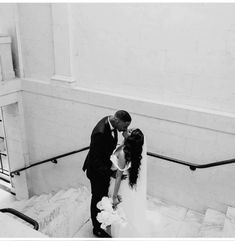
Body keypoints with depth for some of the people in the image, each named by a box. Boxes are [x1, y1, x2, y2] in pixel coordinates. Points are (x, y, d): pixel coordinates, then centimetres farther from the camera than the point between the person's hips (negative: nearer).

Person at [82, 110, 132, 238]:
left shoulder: (110, 122, -11)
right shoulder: (100, 133, -38)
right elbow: (95, 160, -31)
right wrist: (111, 173, -37)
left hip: (105, 166, 8)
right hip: (97, 171, -8)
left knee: (104, 194, 28)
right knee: (97, 198, 14)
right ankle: (97, 228, 38)